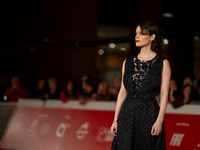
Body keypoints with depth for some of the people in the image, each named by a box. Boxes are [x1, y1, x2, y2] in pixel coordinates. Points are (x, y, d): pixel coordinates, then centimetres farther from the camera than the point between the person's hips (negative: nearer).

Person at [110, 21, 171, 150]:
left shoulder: (162, 63, 1)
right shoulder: (128, 62, 11)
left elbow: (164, 93, -4)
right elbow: (123, 91, 12)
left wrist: (159, 120, -14)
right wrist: (115, 119, 7)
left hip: (149, 113, -3)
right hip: (127, 113, 3)